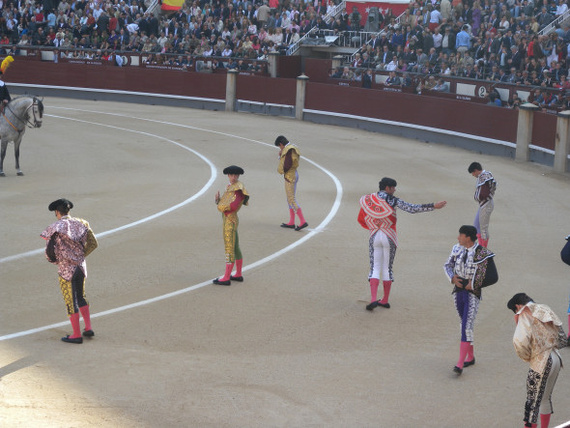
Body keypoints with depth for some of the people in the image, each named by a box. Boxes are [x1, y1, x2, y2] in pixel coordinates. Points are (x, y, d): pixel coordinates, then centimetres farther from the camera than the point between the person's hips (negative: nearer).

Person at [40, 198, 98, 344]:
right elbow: (93, 244, 5)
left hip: (66, 269, -5)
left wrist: (54, 260, 7)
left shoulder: (55, 228, -14)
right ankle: (88, 328, 22)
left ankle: (77, 335, 10)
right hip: (81, 266, 5)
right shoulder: (80, 224, 0)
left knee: (71, 301, 4)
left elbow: (49, 251, -15)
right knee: (80, 297, 23)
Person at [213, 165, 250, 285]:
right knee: (235, 248, 16)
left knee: (229, 248, -7)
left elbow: (234, 205, -26)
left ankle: (226, 278, -5)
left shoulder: (239, 188, -14)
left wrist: (222, 207, -10)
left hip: (231, 221, -10)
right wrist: (218, 200, -7)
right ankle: (238, 275, 26)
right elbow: (223, 204, 13)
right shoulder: (230, 187, 13)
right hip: (227, 220, 10)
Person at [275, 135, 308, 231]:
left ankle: (303, 221, -12)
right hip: (294, 175, 10)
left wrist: (281, 170, -4)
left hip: (290, 177, -10)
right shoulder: (292, 148, 11)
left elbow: (287, 166, -24)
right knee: (290, 199, 15)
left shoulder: (289, 150, -19)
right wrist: (281, 155, 5)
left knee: (292, 200, -8)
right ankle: (291, 222, 20)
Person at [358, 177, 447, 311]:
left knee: (375, 268, 4)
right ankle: (385, 300, 16)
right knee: (387, 268, 10)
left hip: (374, 238, 2)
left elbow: (361, 220, 8)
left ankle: (373, 299, -15)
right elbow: (413, 209, -15)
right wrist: (433, 206, -15)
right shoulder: (393, 201, -9)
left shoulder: (368, 200, 2)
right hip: (389, 238, -2)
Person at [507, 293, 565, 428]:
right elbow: (562, 337, 15)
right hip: (555, 359, 8)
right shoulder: (546, 311, 13)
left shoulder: (525, 315, -10)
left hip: (541, 363, -8)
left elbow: (520, 342, -23)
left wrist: (527, 357, -6)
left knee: (533, 401, 0)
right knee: (546, 398, 22)